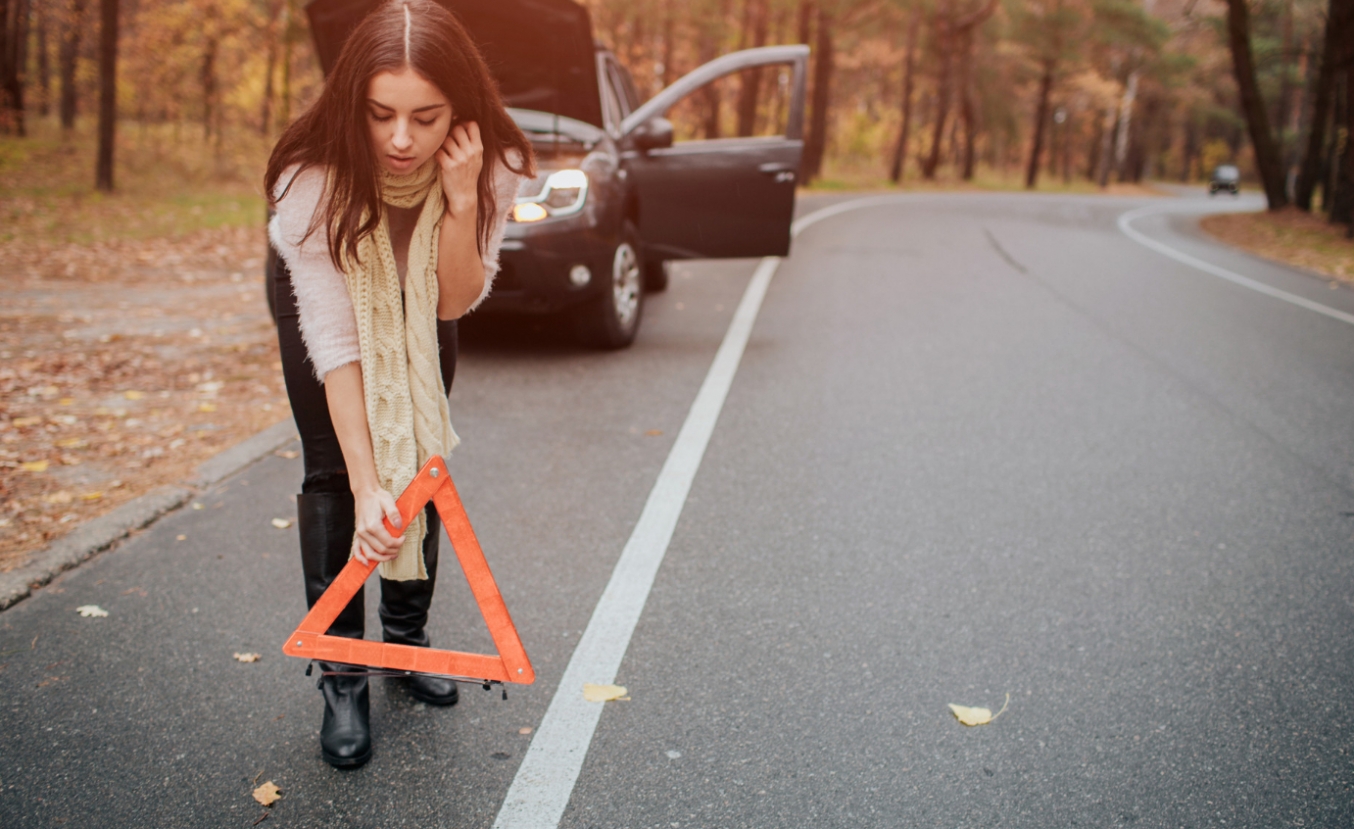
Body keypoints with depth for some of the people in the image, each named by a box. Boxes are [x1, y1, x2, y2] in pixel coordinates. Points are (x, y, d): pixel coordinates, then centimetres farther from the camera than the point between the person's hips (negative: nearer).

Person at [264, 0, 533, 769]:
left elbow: (455, 303, -29)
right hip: (321, 288, -2)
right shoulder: (312, 177, -39)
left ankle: (408, 634, 21)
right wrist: (366, 487, -41)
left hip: (419, 296, 2)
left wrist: (462, 201, -47)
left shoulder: (493, 165, -33)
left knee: (422, 456, 2)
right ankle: (341, 675, -1)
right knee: (334, 470, -10)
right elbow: (333, 337, -38)